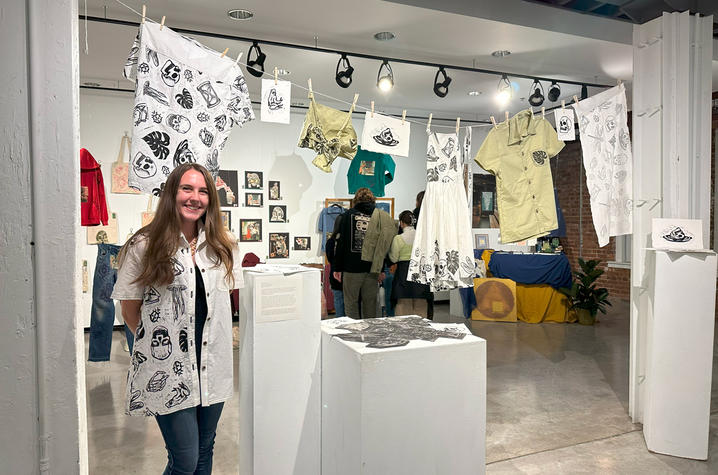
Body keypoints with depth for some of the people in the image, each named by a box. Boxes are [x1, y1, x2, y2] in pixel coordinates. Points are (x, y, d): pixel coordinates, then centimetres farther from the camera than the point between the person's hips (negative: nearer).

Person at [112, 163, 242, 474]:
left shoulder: (223, 246, 3)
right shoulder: (144, 246, -9)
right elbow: (130, 309, -2)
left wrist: (213, 334, 8)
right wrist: (157, 340, 1)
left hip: (213, 364, 4)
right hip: (168, 368, -4)